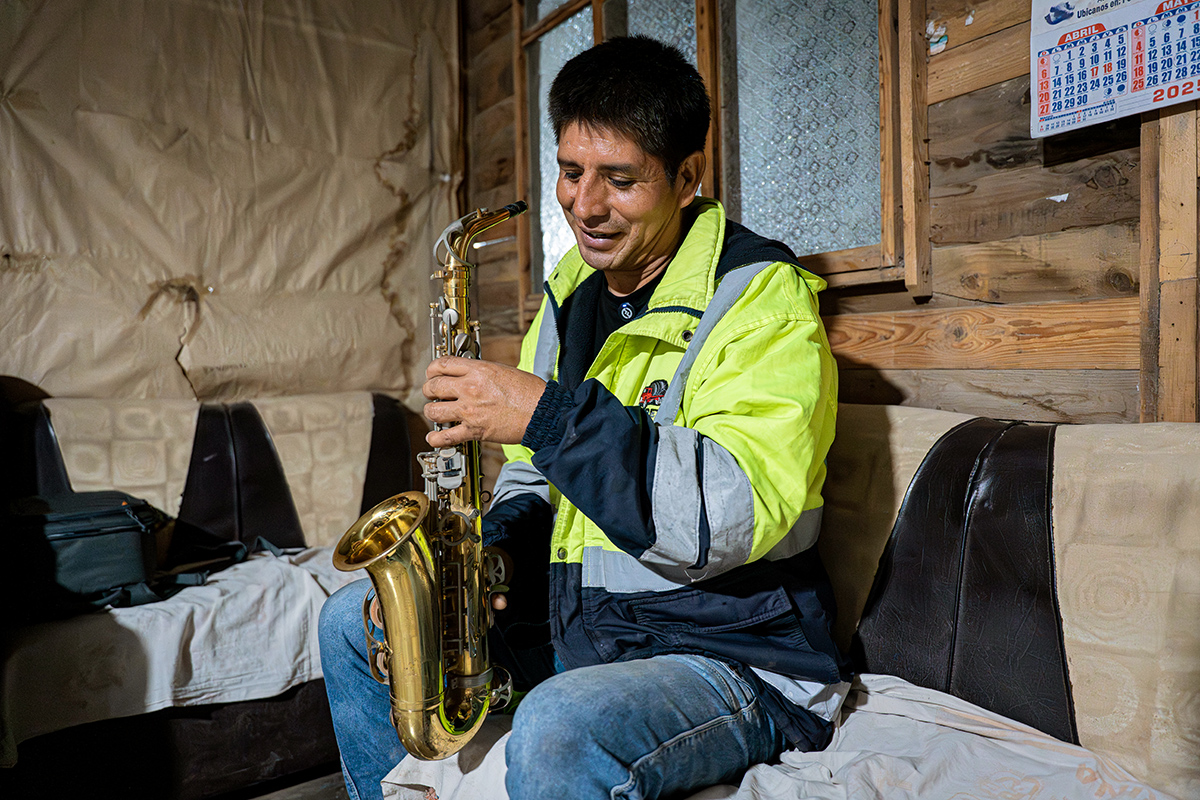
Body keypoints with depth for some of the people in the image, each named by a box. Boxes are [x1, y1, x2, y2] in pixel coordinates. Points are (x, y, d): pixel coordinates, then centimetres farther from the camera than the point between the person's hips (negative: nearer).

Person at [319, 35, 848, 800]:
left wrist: (549, 412, -31)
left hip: (735, 657, -7)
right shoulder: (568, 294, 8)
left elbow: (740, 514, -29)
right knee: (354, 622, 10)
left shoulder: (763, 298, -15)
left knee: (557, 730, -37)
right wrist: (496, 548, -4)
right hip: (570, 624, 8)